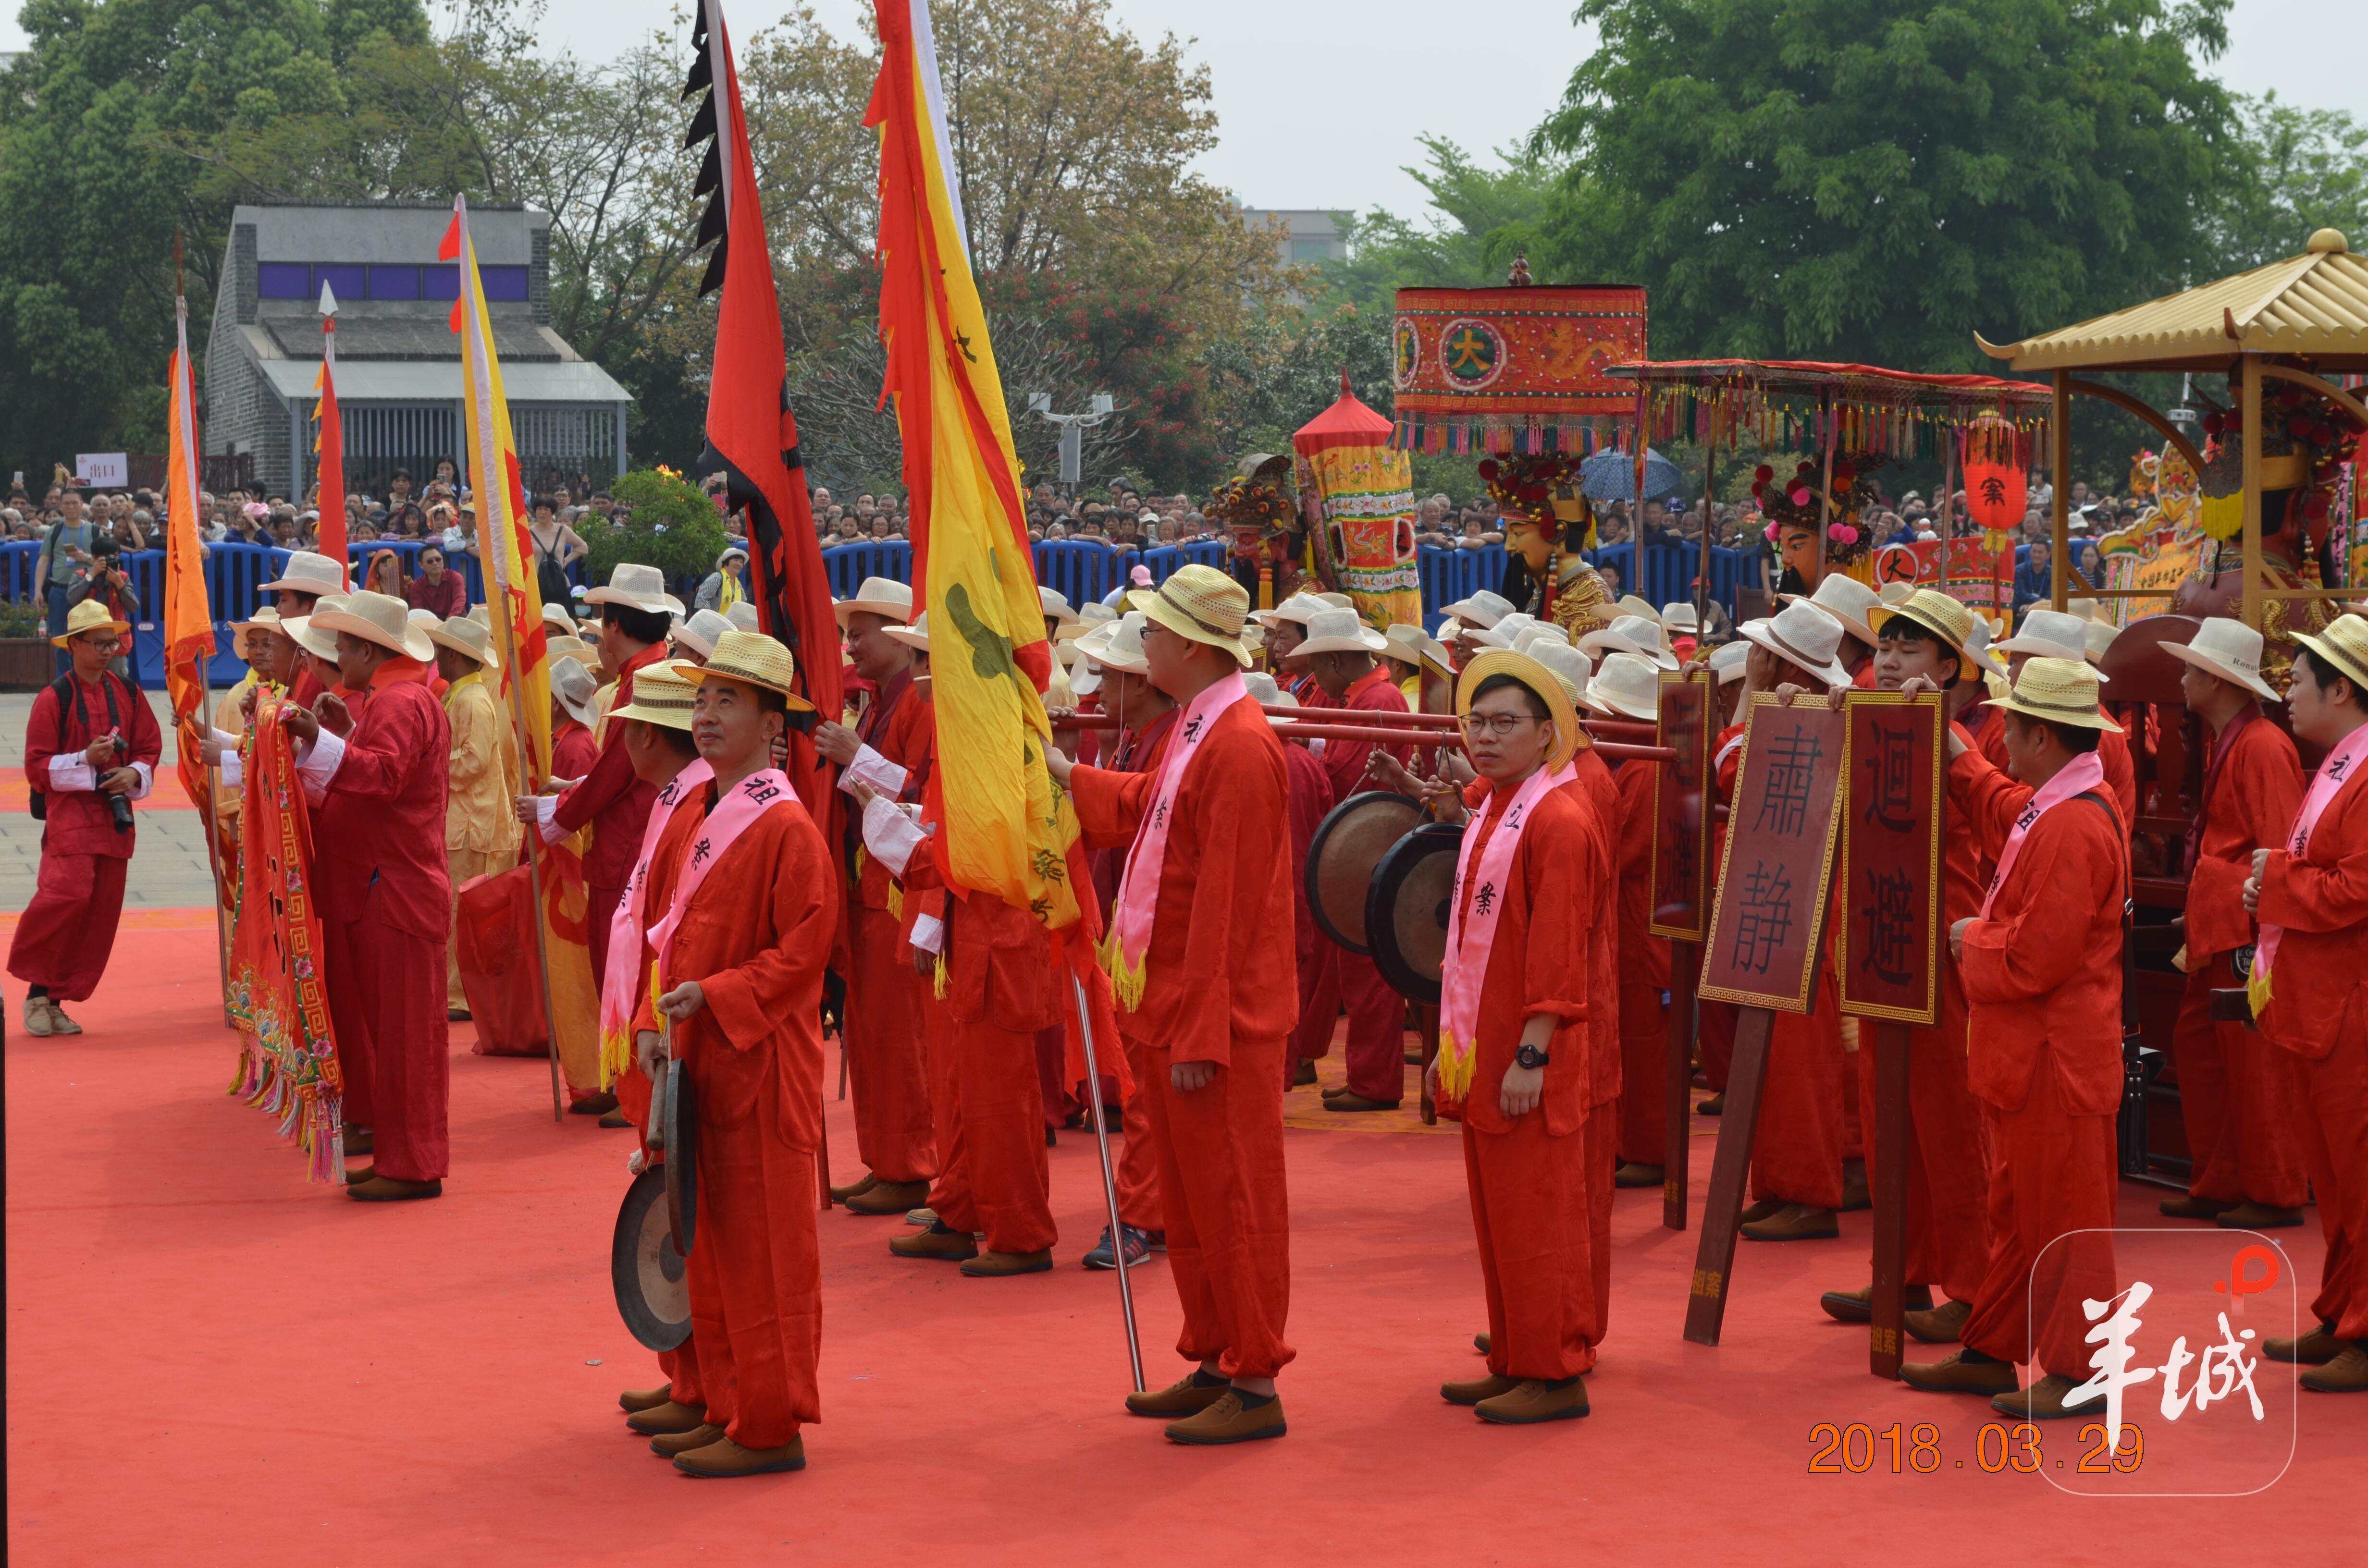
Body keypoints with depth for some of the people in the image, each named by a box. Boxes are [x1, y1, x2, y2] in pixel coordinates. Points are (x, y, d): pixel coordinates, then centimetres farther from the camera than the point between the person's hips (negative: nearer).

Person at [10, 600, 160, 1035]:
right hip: (69, 815, -6)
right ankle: (37, 993, -4)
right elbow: (37, 767, -6)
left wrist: (135, 774, -5)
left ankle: (54, 1000, 12)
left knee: (102, 910, 3)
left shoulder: (127, 694, 9)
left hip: (114, 816, 6)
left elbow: (150, 747, 15)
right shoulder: (54, 698, -6)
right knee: (69, 894, -22)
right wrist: (85, 760, -19)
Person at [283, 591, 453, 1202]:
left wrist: (322, 741, -37)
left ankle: (413, 1167, -3)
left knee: (402, 1033, -6)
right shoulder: (403, 698, 20)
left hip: (397, 896, -11)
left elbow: (385, 774, -30)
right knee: (392, 1030, 13)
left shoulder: (399, 703, -14)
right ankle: (401, 1156, 18)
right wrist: (346, 732, 19)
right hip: (384, 892, 11)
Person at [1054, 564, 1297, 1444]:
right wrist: (1058, 772, 31)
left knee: (1233, 1201, -1)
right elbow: (1142, 809, 28)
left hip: (1222, 1014, -10)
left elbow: (1228, 907, -22)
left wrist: (1202, 1033, -22)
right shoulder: (1195, 730, 10)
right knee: (1187, 1201, 17)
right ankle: (1213, 1364, 27)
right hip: (1173, 1007, 10)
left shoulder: (1239, 749, -21)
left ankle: (1256, 1387, 7)